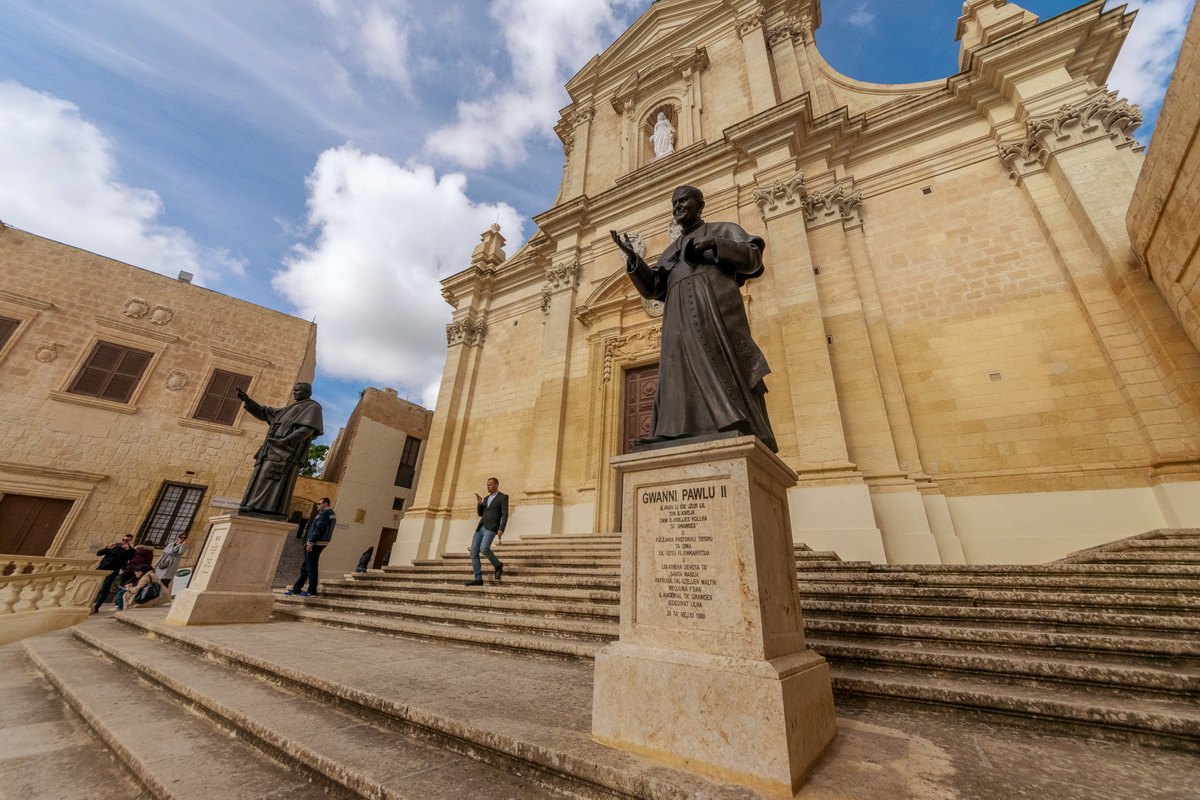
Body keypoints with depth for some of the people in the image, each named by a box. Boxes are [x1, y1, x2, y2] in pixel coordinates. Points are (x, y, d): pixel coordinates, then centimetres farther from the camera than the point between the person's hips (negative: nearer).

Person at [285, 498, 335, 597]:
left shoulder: (325, 513, -10)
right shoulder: (331, 514, 20)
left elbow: (318, 529, -19)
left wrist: (310, 543, -19)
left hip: (316, 544, -10)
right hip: (317, 545, 10)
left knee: (311, 568, -5)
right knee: (305, 568, 14)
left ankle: (312, 591, 0)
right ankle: (296, 589, 20)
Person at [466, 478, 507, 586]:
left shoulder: (503, 497, 1)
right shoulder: (486, 498, 24)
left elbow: (505, 515, -8)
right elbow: (480, 514, 22)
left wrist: (501, 529, -21)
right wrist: (479, 503, 3)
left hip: (491, 528, -7)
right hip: (480, 528, 7)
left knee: (484, 549, -27)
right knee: (473, 552, -5)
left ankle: (498, 565, -1)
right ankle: (478, 579, -1)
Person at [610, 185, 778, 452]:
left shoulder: (723, 230, 22)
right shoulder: (670, 252, 32)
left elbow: (754, 257, 7)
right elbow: (651, 288, 18)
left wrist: (716, 244, -9)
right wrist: (633, 257, 4)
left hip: (717, 308, -3)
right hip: (682, 319, 4)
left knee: (727, 374, -16)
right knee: (685, 377, -11)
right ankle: (673, 439, -22)